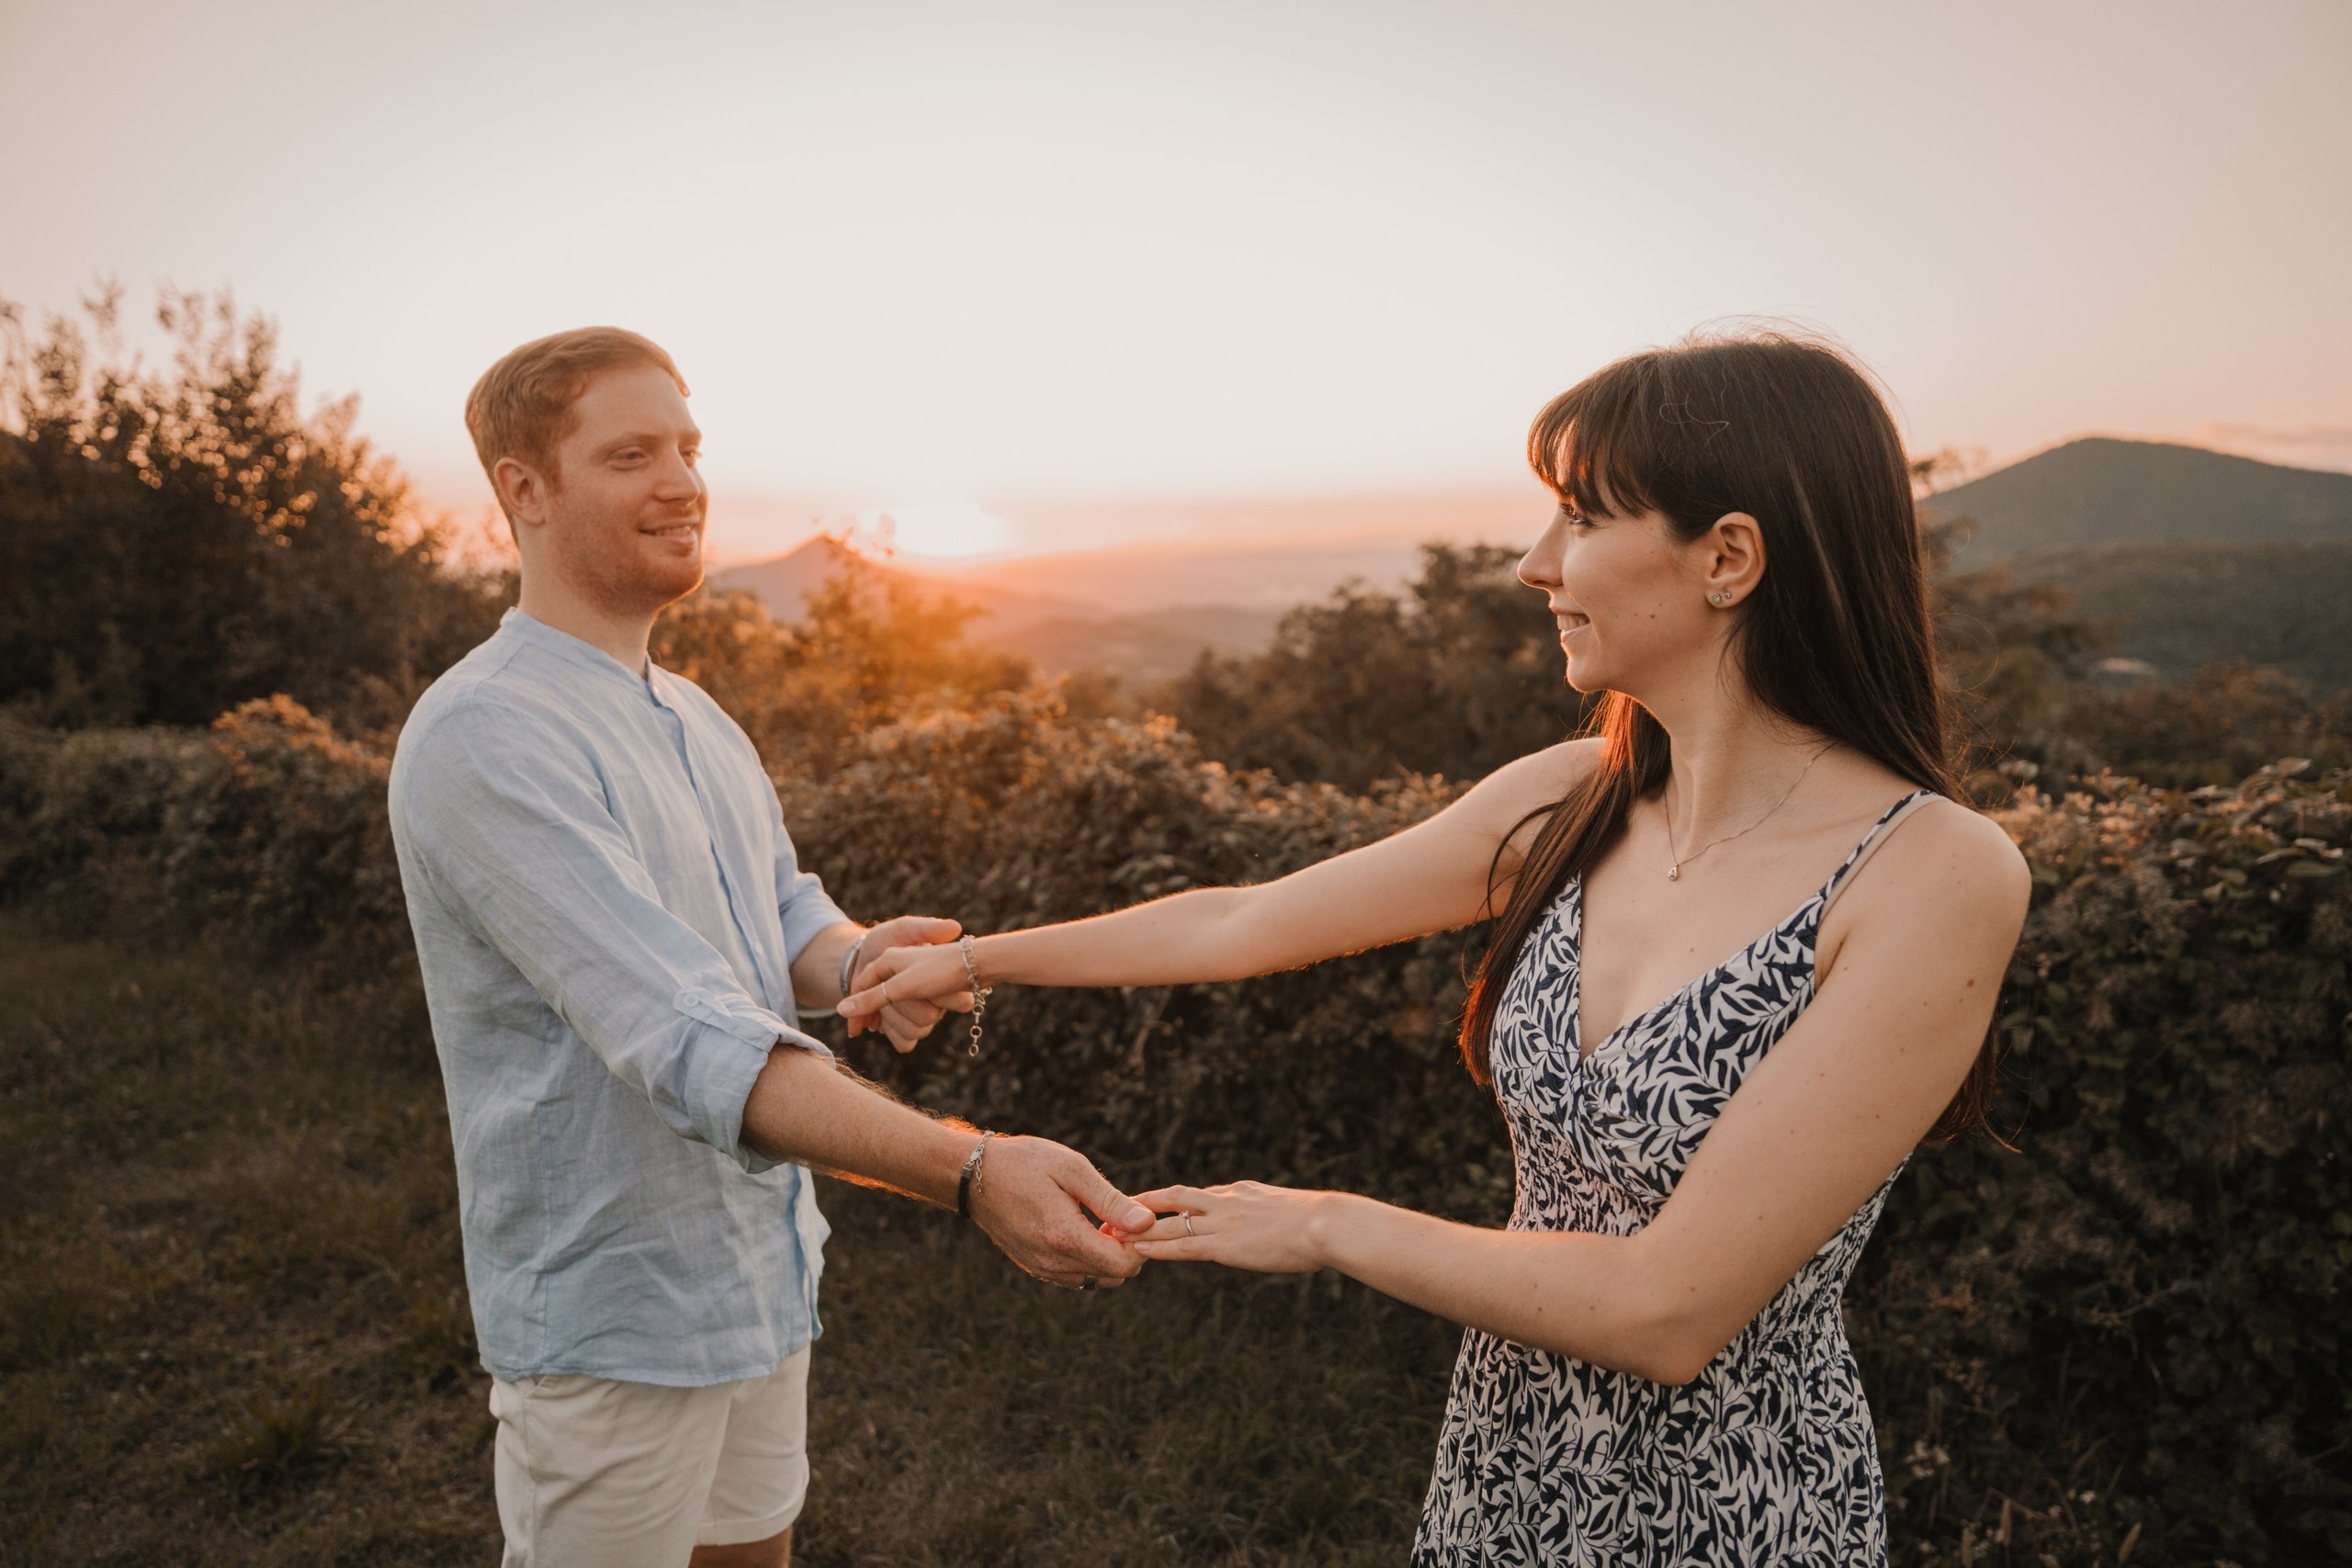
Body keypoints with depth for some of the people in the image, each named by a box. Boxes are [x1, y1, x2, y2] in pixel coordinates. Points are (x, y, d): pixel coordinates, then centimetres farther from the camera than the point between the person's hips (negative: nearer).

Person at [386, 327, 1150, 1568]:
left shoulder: (691, 716, 8)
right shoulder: (483, 739, -23)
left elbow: (782, 918, 9)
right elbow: (688, 1043, -32)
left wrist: (861, 961, -16)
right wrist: (970, 1173, -41)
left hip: (761, 1272, 8)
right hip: (615, 1318, -8)